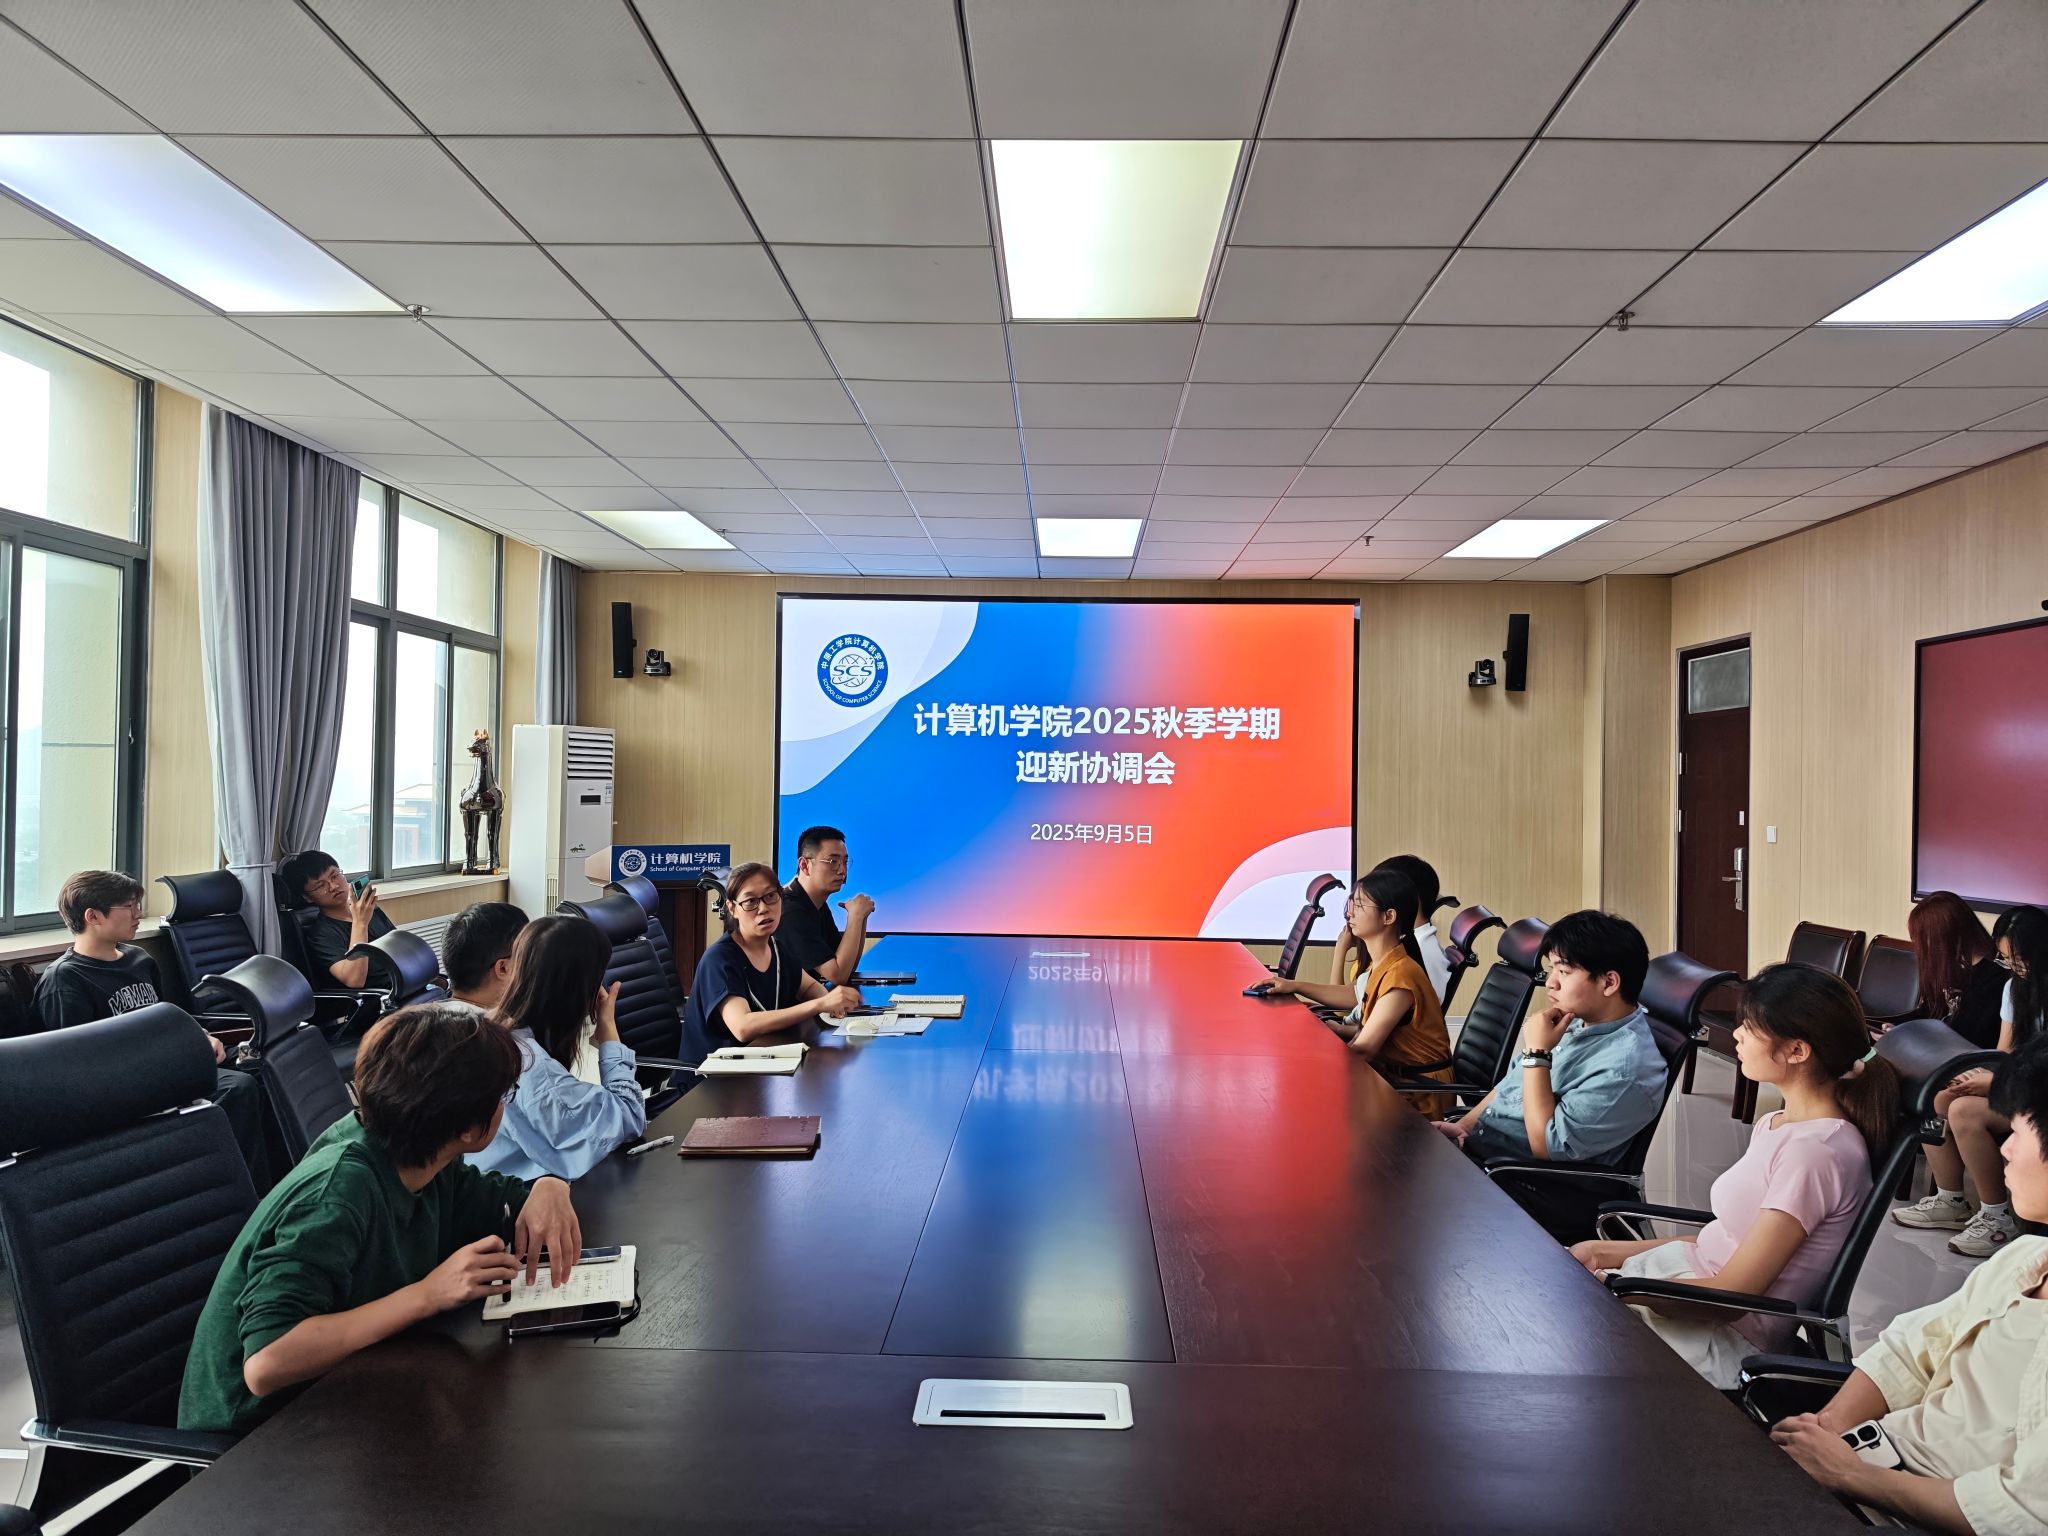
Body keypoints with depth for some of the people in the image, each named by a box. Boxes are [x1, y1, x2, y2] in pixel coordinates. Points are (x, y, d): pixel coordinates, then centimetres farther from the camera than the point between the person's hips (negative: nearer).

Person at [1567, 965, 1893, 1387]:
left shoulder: (1816, 1150, -21)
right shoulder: (1779, 1126, 9)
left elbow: (1732, 1294, -20)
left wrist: (1606, 1286, -15)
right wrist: (1606, 1252, 4)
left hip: (1720, 1337, -8)